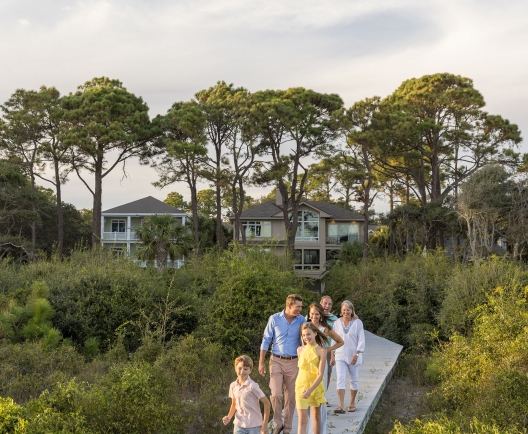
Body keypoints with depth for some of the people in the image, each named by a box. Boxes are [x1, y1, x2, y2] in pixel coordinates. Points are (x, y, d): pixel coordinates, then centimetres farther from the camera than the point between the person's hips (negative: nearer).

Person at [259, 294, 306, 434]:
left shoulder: (302, 320, -3)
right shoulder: (274, 319, -6)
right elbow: (266, 340, 2)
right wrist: (261, 362, 1)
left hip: (293, 362, 1)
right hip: (276, 361, -1)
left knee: (291, 397, 6)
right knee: (276, 394, -10)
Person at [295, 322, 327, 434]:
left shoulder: (321, 350, -10)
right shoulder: (300, 350, -1)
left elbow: (321, 374, -14)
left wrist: (311, 389, -24)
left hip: (316, 386, -1)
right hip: (301, 386, 1)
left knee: (316, 416, 16)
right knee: (302, 419, -7)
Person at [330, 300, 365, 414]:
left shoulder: (357, 322, -4)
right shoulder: (337, 323, 3)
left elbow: (361, 340, -6)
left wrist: (356, 354, -15)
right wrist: (332, 355, 6)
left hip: (353, 356, -1)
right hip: (340, 355, 1)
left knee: (354, 379, 11)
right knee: (340, 379, -12)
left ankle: (352, 403, 28)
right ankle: (341, 406, -18)